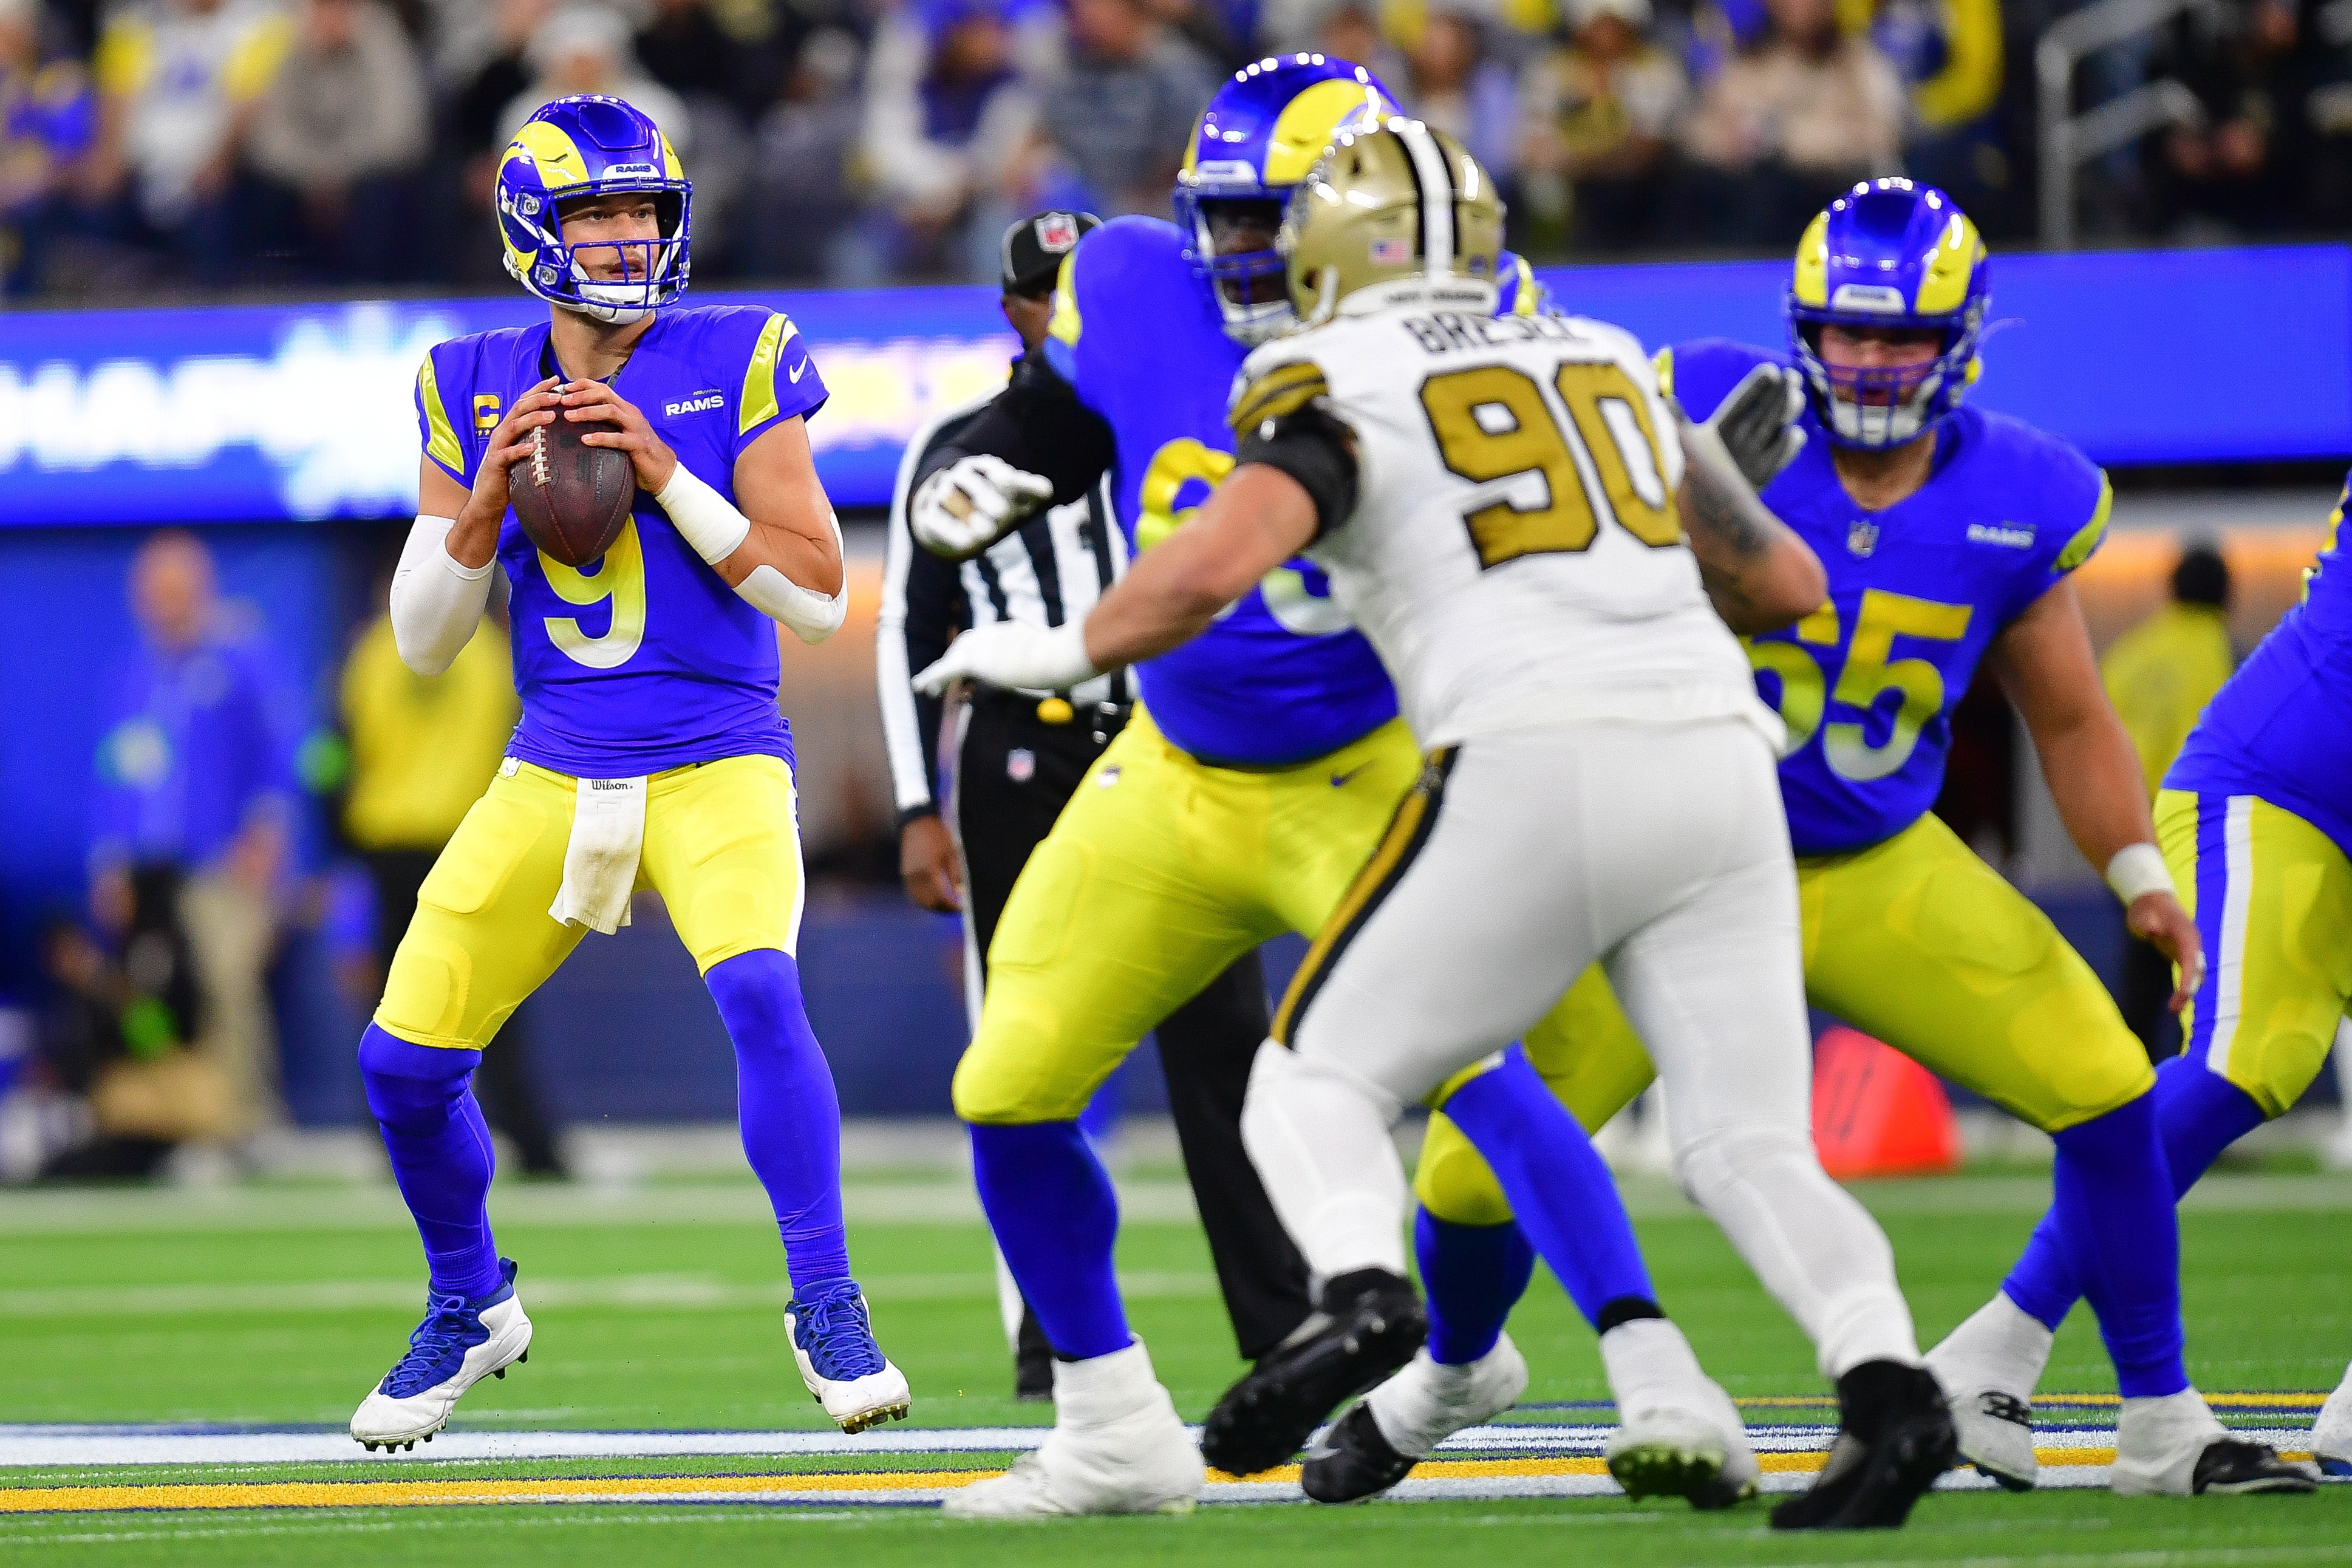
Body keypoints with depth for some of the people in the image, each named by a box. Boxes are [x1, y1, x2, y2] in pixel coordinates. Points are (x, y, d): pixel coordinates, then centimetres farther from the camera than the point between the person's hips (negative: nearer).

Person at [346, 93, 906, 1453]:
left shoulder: (737, 367, -3)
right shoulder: (478, 391, 5)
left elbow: (819, 599, -8)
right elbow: (425, 643, 6)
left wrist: (666, 476, -16)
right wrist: (486, 498, -11)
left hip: (718, 766, -3)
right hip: (552, 774, 4)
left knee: (759, 992, -30)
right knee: (405, 1060, -1)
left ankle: (826, 1307, -18)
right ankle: (471, 1307, 26)